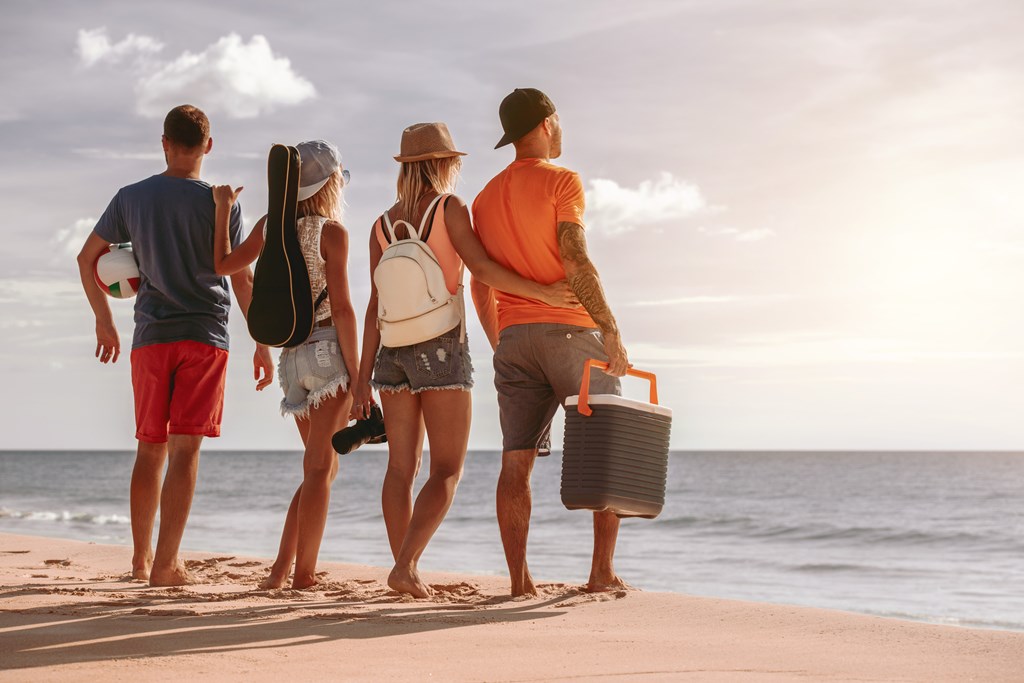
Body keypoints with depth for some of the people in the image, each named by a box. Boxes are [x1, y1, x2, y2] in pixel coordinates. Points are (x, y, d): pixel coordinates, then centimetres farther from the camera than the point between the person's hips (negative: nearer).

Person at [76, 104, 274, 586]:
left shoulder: (131, 197, 6)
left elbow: (87, 259, 12)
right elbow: (241, 281, -5)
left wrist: (103, 321, 23)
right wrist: (262, 344, 3)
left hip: (150, 336, 3)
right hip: (204, 335, -3)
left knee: (150, 448, 14)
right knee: (185, 449, -5)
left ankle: (141, 557, 23)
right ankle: (165, 564, -10)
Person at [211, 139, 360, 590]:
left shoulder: (271, 226, 8)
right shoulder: (331, 232, -10)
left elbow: (224, 265, 19)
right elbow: (341, 308, -14)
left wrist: (223, 209, 29)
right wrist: (356, 375, -12)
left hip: (293, 357, 7)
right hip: (329, 351, -6)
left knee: (322, 468, 16)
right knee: (319, 468, -4)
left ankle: (281, 567, 10)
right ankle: (303, 574, -5)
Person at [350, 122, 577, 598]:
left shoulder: (382, 225, 9)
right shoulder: (449, 208, -5)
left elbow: (376, 306, 6)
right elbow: (481, 268, -17)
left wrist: (363, 377, 6)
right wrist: (543, 292, -13)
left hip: (393, 349, 5)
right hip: (440, 348, -5)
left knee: (402, 466, 8)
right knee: (447, 470, -2)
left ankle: (405, 569, 5)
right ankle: (405, 565, -16)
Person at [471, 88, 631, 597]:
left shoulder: (486, 197, 16)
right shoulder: (561, 181, -4)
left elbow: (480, 285, 16)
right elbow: (575, 261, -15)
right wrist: (610, 330, -15)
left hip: (514, 339, 6)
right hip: (569, 329, -6)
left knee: (516, 462, 1)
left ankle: (519, 578, -2)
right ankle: (602, 571, -3)